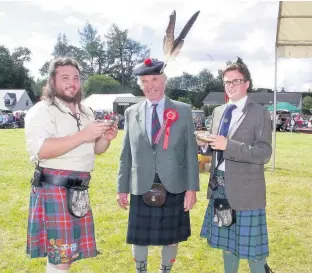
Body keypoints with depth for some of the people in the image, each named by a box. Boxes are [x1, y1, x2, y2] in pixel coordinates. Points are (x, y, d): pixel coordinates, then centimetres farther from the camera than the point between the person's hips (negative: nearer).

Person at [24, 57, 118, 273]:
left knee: (68, 252, 15)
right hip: (54, 188, -7)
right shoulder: (41, 111, -9)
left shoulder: (86, 112, 15)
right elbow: (40, 150, -24)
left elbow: (95, 150, 21)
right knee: (60, 255, -4)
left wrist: (106, 139, -2)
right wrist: (83, 135, -26)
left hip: (79, 190, 7)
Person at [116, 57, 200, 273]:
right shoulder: (132, 113, 6)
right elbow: (126, 154, 8)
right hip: (141, 188, 1)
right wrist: (122, 188, 6)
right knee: (139, 238, 10)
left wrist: (192, 188, -5)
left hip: (174, 188, -1)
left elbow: (191, 151, -1)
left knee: (171, 238, 13)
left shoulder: (183, 111, 1)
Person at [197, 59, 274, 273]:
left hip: (245, 190, -6)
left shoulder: (259, 113, -9)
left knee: (251, 245, 6)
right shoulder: (218, 112, 10)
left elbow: (264, 153, -17)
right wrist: (203, 144, -8)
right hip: (220, 186, 6)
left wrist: (228, 145, -25)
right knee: (227, 243, 19)